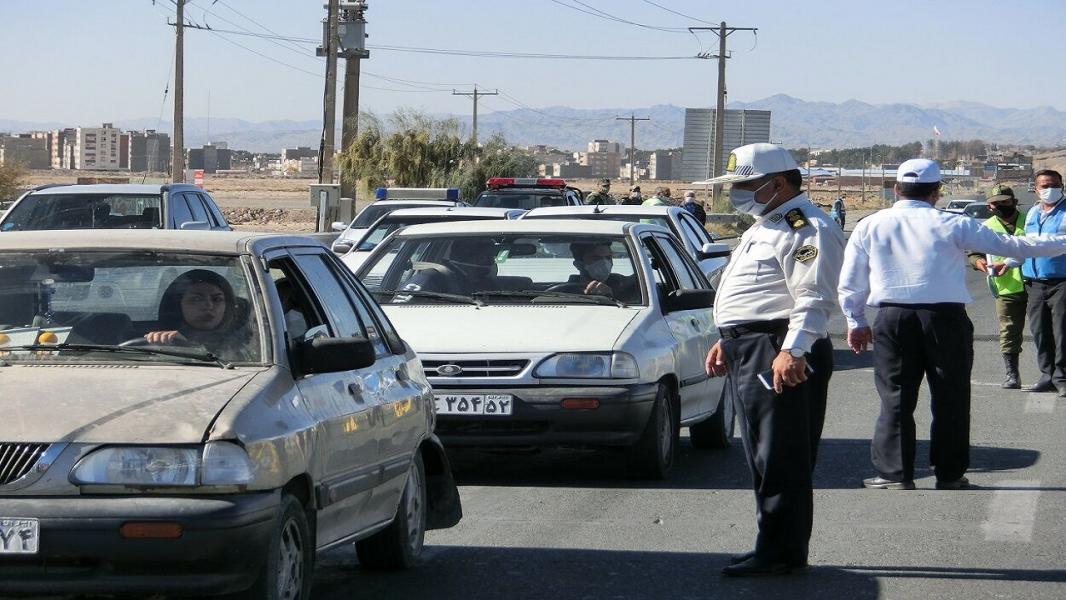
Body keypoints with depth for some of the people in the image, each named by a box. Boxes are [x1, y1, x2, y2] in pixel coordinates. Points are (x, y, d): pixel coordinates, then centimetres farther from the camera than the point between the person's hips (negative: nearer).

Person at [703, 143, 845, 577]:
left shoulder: (807, 228, -11)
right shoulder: (764, 226, 24)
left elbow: (813, 299, -21)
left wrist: (792, 351, -30)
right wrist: (726, 341, 28)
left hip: (780, 358, -11)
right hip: (748, 353, 11)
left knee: (780, 459, -9)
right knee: (763, 458, 13)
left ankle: (781, 552, -6)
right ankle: (775, 548, 20)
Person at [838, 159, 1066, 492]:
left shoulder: (869, 226, 6)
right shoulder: (952, 225, -2)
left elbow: (850, 283, 9)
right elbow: (1011, 245, 1)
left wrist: (856, 322, 22)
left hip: (893, 319, 2)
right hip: (946, 318, -1)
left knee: (895, 398, 6)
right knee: (950, 397, 9)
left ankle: (894, 474, 1)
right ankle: (949, 474, 12)